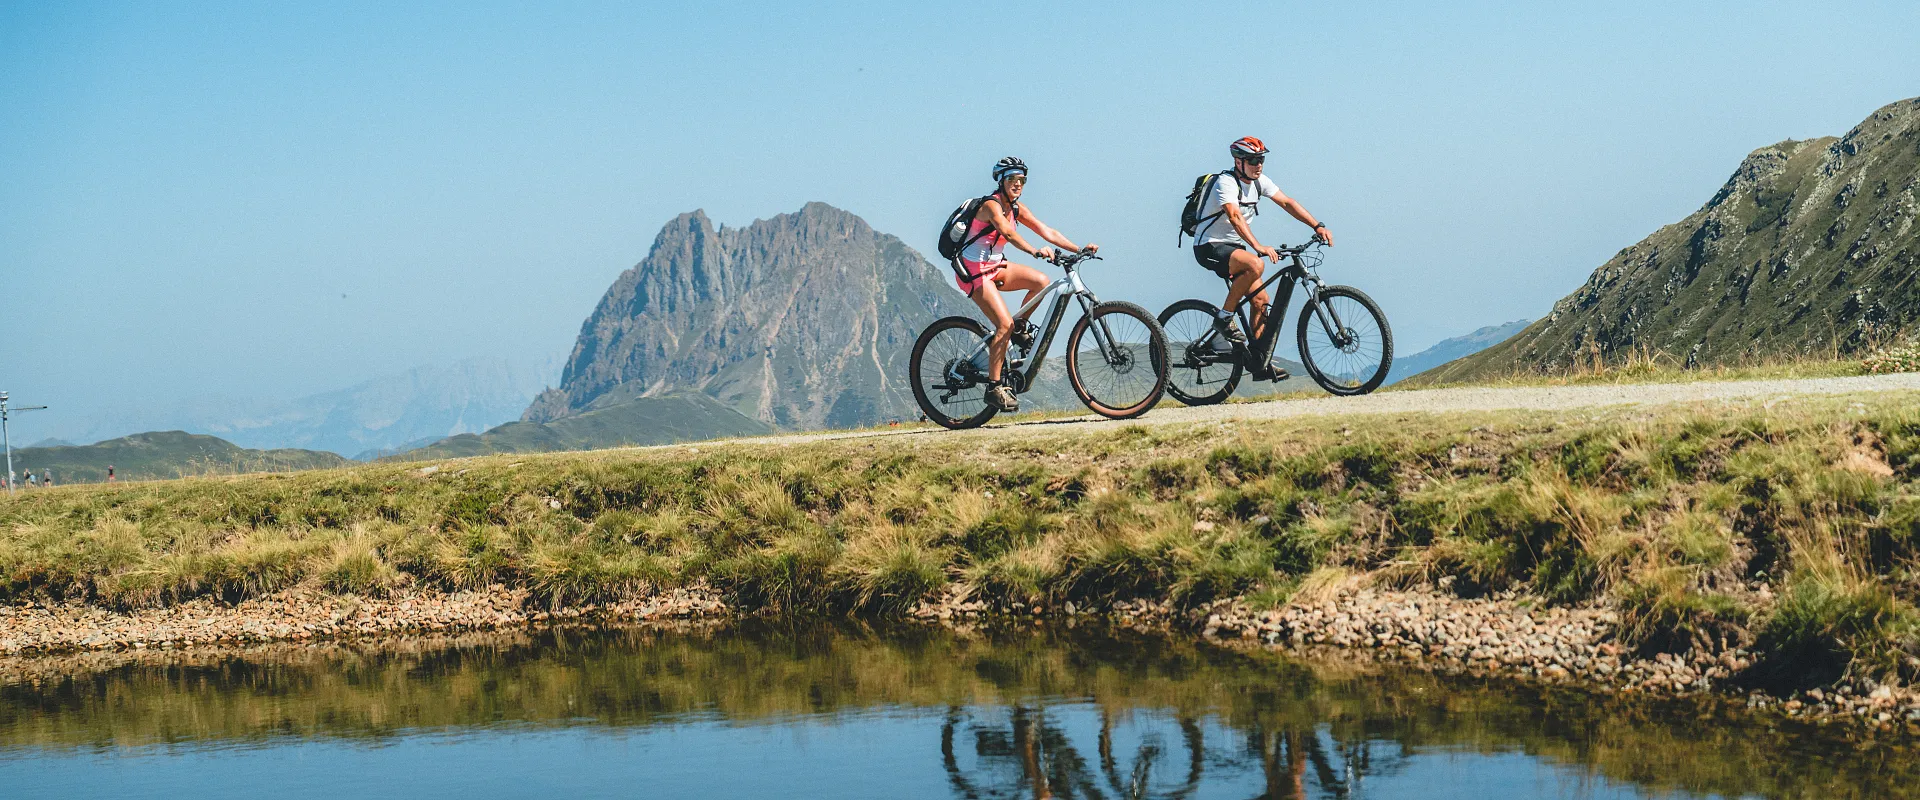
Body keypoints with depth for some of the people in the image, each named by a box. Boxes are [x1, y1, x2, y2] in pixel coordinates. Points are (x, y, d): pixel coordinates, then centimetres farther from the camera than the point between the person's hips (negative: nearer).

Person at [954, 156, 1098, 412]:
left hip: (995, 266, 8)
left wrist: (1079, 249, -12)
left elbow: (1047, 232, 0)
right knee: (1005, 324, -18)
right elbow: (1008, 233, -39)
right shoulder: (991, 206, -20)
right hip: (974, 271, -8)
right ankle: (994, 387, -12)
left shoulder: (1017, 208, 4)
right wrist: (1034, 251, -55)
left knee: (1041, 282, -13)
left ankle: (1019, 328, 8)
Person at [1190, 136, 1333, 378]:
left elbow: (1287, 202, 1)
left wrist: (1318, 226, -11)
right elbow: (1235, 217, -35)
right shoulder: (1226, 184, -21)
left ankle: (1260, 362, 2)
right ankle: (1224, 317, -19)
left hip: (1233, 247, 8)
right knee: (1255, 265, -34)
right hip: (1210, 247, -8)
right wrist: (1258, 247, -48)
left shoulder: (1260, 182, 3)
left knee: (1261, 299, -3)